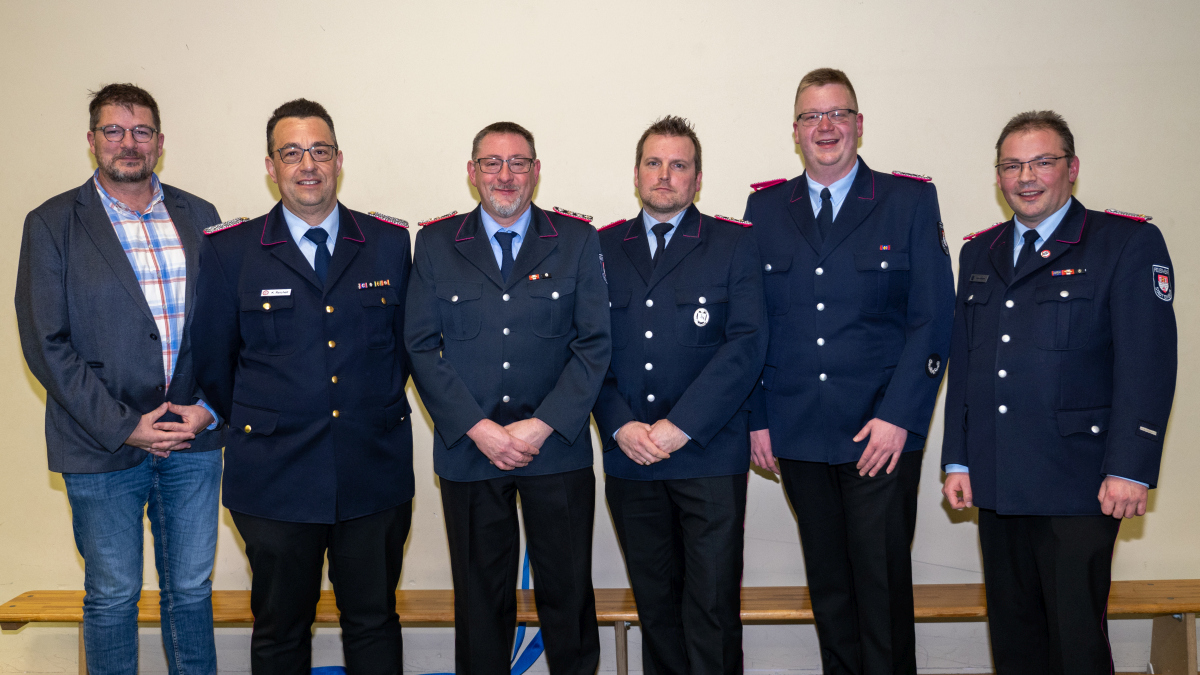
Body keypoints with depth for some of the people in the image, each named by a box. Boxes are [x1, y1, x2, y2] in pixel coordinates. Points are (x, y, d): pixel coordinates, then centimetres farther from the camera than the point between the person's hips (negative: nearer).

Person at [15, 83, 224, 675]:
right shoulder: (51, 224, -2)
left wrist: (210, 408, -7)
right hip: (103, 447, -2)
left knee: (191, 588, 13)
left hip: (194, 438, 3)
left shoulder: (199, 218, 7)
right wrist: (122, 425, -13)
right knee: (111, 596, 10)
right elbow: (45, 344, -7)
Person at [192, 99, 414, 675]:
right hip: (275, 477, -1)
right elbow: (212, 361, 7)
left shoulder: (390, 241, 4)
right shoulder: (230, 249, 0)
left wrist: (376, 409, 9)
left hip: (375, 472, 1)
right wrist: (255, 424, 10)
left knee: (373, 623, 12)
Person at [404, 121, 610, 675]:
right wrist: (479, 430, -10)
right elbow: (421, 347, 1)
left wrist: (540, 426, -10)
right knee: (480, 596, 9)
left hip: (557, 449, 0)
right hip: (468, 449, 1)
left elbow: (594, 344, 0)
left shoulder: (577, 239, 5)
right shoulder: (436, 243, 6)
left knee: (567, 590, 7)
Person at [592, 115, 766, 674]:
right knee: (654, 602, 12)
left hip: (711, 455, -2)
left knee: (713, 605, -1)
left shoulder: (734, 244, 4)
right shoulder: (602, 247, 12)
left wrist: (679, 425, -13)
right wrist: (620, 425, -8)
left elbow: (747, 344, -6)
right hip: (629, 456, 3)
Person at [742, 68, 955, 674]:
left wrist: (897, 416, -11)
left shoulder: (910, 201, 2)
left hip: (883, 432, -2)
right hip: (797, 434, 2)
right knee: (828, 584, 12)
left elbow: (932, 317, -3)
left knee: (883, 583, 1)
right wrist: (756, 417, 3)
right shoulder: (765, 208, 9)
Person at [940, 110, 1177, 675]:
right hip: (997, 484, 5)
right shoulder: (978, 253, 15)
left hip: (1078, 485, -5)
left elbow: (1148, 364, -9)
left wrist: (1129, 469, -15)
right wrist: (956, 460, 11)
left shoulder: (1129, 243, -2)